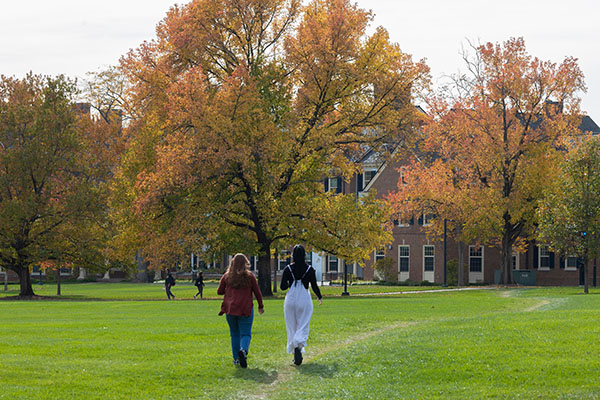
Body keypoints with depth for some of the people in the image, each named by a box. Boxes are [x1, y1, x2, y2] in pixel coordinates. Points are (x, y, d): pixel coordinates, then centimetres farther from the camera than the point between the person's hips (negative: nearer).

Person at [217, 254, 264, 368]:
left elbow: (219, 291, 9)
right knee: (245, 334, 0)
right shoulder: (249, 276, -2)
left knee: (234, 334, 14)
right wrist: (261, 306, 15)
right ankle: (243, 350, -29)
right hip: (246, 309, -2)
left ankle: (236, 358, 14)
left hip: (230, 309, 2)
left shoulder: (226, 276, 2)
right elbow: (257, 292, 3)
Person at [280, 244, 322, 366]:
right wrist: (320, 297, 16)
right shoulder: (310, 269, -5)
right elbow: (314, 286, -1)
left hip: (290, 299, 1)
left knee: (292, 327, 11)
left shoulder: (288, 269, -4)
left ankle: (295, 354, 12)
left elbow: (283, 287, -6)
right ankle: (299, 346, -26)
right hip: (304, 299, -1)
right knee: (303, 326, 3)